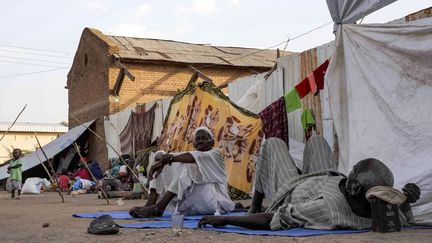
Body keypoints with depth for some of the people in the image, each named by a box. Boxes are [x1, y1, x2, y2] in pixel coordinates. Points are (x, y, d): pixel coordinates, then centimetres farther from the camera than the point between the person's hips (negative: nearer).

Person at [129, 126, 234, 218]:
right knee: (163, 165, -2)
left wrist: (170, 158, -28)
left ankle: (159, 207, -38)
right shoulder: (187, 156, 23)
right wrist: (164, 158, -23)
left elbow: (196, 157, -17)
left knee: (187, 165, -27)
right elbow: (159, 156, 2)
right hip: (190, 203, 5)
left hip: (214, 201, -5)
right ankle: (150, 204, -24)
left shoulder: (215, 154, 9)